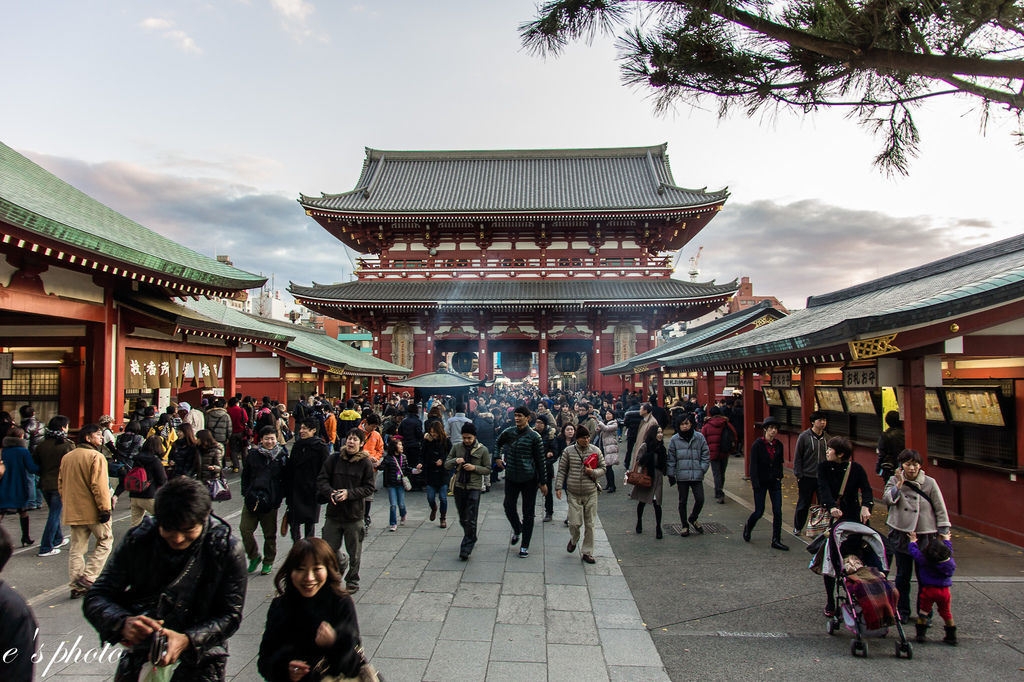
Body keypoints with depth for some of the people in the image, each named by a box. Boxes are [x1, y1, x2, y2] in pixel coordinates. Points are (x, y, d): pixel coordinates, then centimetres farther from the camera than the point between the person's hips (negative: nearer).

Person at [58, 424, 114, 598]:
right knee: (105, 540, 8)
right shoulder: (96, 456, -13)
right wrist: (105, 508, -16)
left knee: (76, 547, 11)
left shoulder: (66, 457, 12)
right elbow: (99, 486, -19)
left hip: (73, 511, 7)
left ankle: (76, 586, 11)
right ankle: (88, 578, 0)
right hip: (92, 510, -7)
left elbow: (61, 484, 17)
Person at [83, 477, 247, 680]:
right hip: (141, 653, 2)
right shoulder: (137, 541, -11)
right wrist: (123, 622, -29)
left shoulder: (227, 550, -16)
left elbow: (230, 615, -13)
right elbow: (96, 599, -8)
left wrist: (187, 640, -30)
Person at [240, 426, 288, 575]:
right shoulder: (253, 454, 4)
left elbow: (285, 479, 7)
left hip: (271, 501, -1)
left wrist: (280, 496, 0)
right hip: (252, 499, 1)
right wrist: (246, 493, 3)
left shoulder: (282, 456, 1)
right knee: (245, 529, -4)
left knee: (270, 533, 7)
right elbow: (245, 476, 12)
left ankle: (268, 562, 23)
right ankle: (254, 557, 17)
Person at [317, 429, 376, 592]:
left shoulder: (365, 463, -4)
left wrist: (349, 493, -17)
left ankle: (352, 581, 29)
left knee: (354, 553, 11)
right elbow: (321, 479, 2)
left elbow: (369, 488, -4)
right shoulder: (334, 459, 1)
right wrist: (330, 492, -17)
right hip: (333, 512, 2)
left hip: (354, 514, -1)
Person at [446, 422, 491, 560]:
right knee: (462, 519, 15)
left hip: (474, 487, -4)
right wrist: (455, 461, -13)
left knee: (470, 520, -7)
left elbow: (487, 470, 1)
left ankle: (466, 548, 1)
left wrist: (474, 467, -16)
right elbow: (446, 465, 8)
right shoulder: (457, 447, 4)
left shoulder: (482, 450, -3)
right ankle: (471, 539, 37)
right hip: (459, 486, 4)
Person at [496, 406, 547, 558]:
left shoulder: (534, 436, -9)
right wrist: (501, 456, 12)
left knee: (528, 513, 4)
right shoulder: (508, 432, -1)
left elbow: (539, 460, -4)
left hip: (529, 479, -3)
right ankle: (517, 529, 36)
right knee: (509, 508, 5)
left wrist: (542, 482, -3)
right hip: (511, 477, 3)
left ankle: (525, 545, 15)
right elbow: (499, 444, 23)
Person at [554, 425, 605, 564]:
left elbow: (603, 469, 9)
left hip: (591, 493, 1)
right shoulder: (569, 451, -2)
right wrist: (558, 487, -2)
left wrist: (593, 472, -11)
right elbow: (562, 470, 4)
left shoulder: (596, 451, 2)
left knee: (589, 525, 5)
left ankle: (587, 552, 19)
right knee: (575, 523, -5)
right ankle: (574, 539, 29)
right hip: (573, 494, -1)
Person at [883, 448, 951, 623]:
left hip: (925, 535, -1)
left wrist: (943, 533, 1)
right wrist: (898, 485, -24)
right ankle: (902, 612, 21)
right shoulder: (894, 480, 2)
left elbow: (940, 509, 4)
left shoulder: (929, 483, 0)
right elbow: (886, 499, -12)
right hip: (901, 534, 1)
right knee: (902, 575, 8)